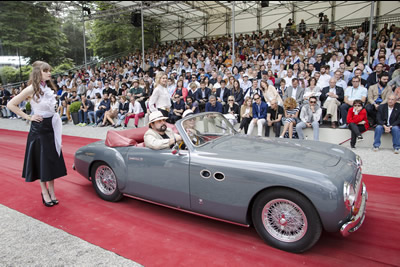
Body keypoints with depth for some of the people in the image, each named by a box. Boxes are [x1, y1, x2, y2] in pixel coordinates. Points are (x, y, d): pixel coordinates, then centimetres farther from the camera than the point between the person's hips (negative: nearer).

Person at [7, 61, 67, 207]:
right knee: (41, 161, 4)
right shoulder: (32, 89, -13)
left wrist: (55, 121, 10)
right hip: (38, 129, -6)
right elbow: (11, 104, -12)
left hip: (52, 126, 6)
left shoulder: (50, 88, 6)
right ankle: (45, 192, 16)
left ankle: (51, 190, 21)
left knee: (52, 160, 9)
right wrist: (28, 117, -12)